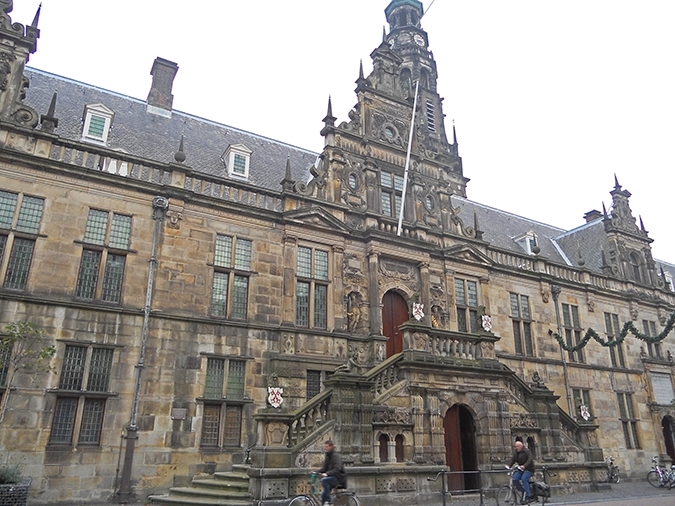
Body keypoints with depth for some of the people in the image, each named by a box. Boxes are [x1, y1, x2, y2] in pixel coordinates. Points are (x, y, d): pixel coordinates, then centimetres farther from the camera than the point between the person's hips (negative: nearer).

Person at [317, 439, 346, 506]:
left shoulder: (336, 455, -15)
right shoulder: (327, 455, 11)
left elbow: (337, 469, -27)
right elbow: (324, 467, 13)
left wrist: (327, 474, -39)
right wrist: (317, 472, -5)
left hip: (339, 477, -9)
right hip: (332, 477, 9)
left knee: (324, 480, -31)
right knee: (323, 495, 3)